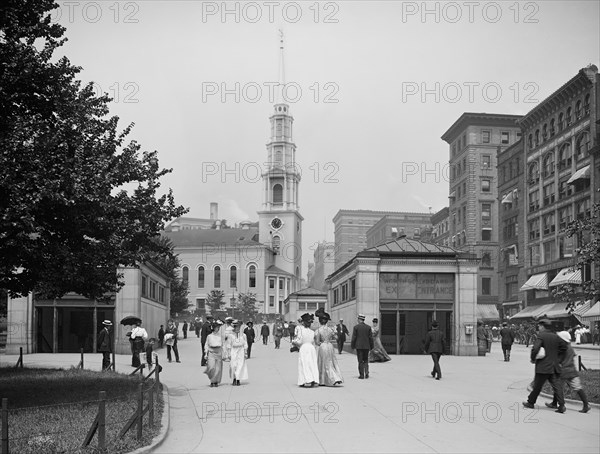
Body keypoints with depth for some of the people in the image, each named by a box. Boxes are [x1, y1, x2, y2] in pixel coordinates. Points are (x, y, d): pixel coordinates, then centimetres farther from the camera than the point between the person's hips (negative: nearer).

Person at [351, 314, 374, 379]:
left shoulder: (356, 327, -7)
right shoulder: (368, 327, 1)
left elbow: (354, 337, -6)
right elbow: (371, 338, 3)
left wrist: (352, 346, 2)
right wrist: (371, 347, 11)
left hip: (359, 346, -2)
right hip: (366, 346, 2)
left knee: (360, 361, 4)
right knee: (366, 360, 15)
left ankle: (361, 375, 3)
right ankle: (366, 373, 1)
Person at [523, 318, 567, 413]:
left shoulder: (541, 336, -12)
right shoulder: (555, 336, 7)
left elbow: (535, 349, -22)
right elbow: (564, 347, 13)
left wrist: (533, 359, -6)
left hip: (543, 366, -5)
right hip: (554, 366, 5)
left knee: (537, 385, 6)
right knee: (556, 385, 4)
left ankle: (530, 402, 19)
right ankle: (561, 405, -4)